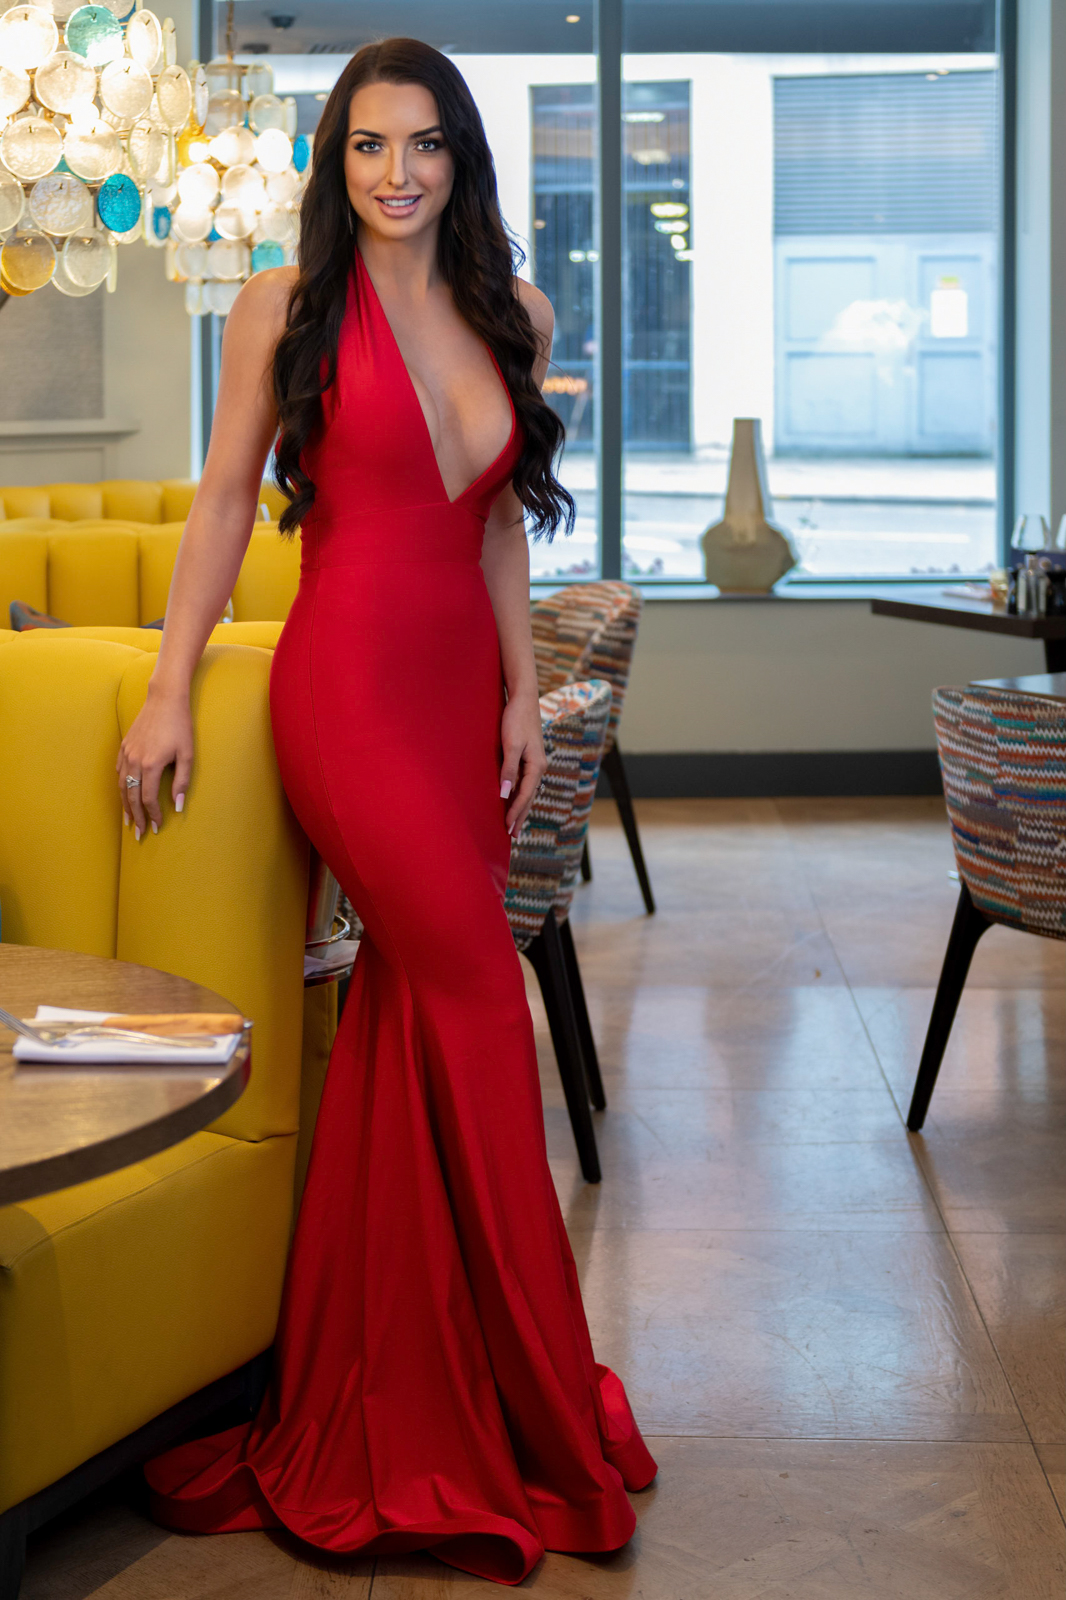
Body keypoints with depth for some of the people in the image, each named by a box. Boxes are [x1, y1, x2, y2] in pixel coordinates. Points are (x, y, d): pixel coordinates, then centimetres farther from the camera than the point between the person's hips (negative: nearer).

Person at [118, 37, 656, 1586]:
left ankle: (383, 1392, 20)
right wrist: (169, 689, -2)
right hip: (348, 685, -5)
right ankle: (530, 1409, 5)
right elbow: (225, 497, 2)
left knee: (414, 1006, 6)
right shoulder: (288, 307, -1)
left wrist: (522, 691, 9)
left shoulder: (510, 314, 12)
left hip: (462, 687, 5)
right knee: (479, 998, -8)